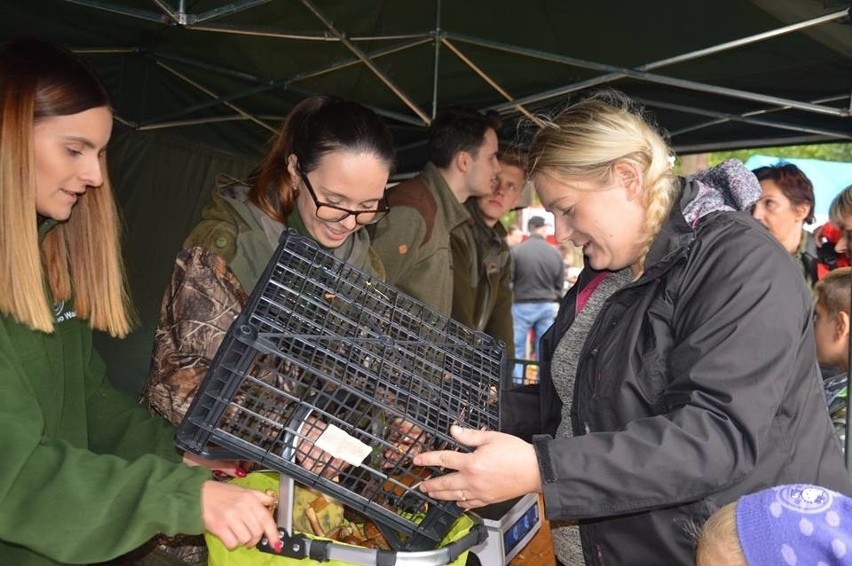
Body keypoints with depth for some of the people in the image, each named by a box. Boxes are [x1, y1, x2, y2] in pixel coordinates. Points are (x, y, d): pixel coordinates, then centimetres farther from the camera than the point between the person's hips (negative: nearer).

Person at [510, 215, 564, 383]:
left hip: (522, 306, -3)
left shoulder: (516, 251, -10)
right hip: (547, 306, 3)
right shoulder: (556, 253, 0)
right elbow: (560, 285, 7)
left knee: (516, 349, 3)